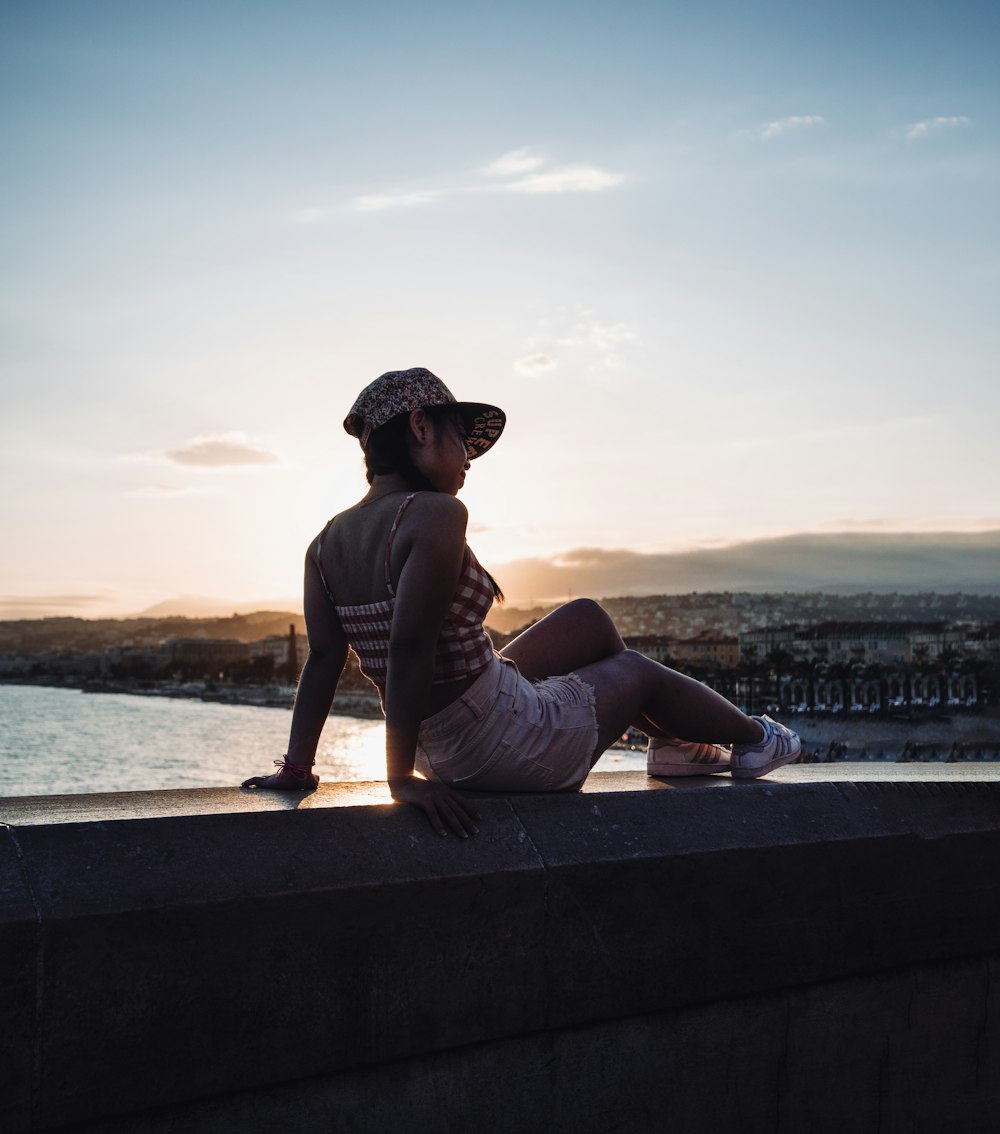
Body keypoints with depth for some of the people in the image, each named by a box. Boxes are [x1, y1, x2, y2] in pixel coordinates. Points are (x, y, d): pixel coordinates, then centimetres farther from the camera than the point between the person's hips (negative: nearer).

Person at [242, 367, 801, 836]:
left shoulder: (328, 541, 0)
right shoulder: (436, 515, -25)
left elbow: (324, 657, -2)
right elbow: (409, 649, -31)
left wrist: (297, 765, -1)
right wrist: (401, 776, -27)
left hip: (439, 746, 9)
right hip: (503, 746, -8)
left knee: (590, 618, 25)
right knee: (638, 671, 19)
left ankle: (674, 742, 42)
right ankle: (754, 740, 45)